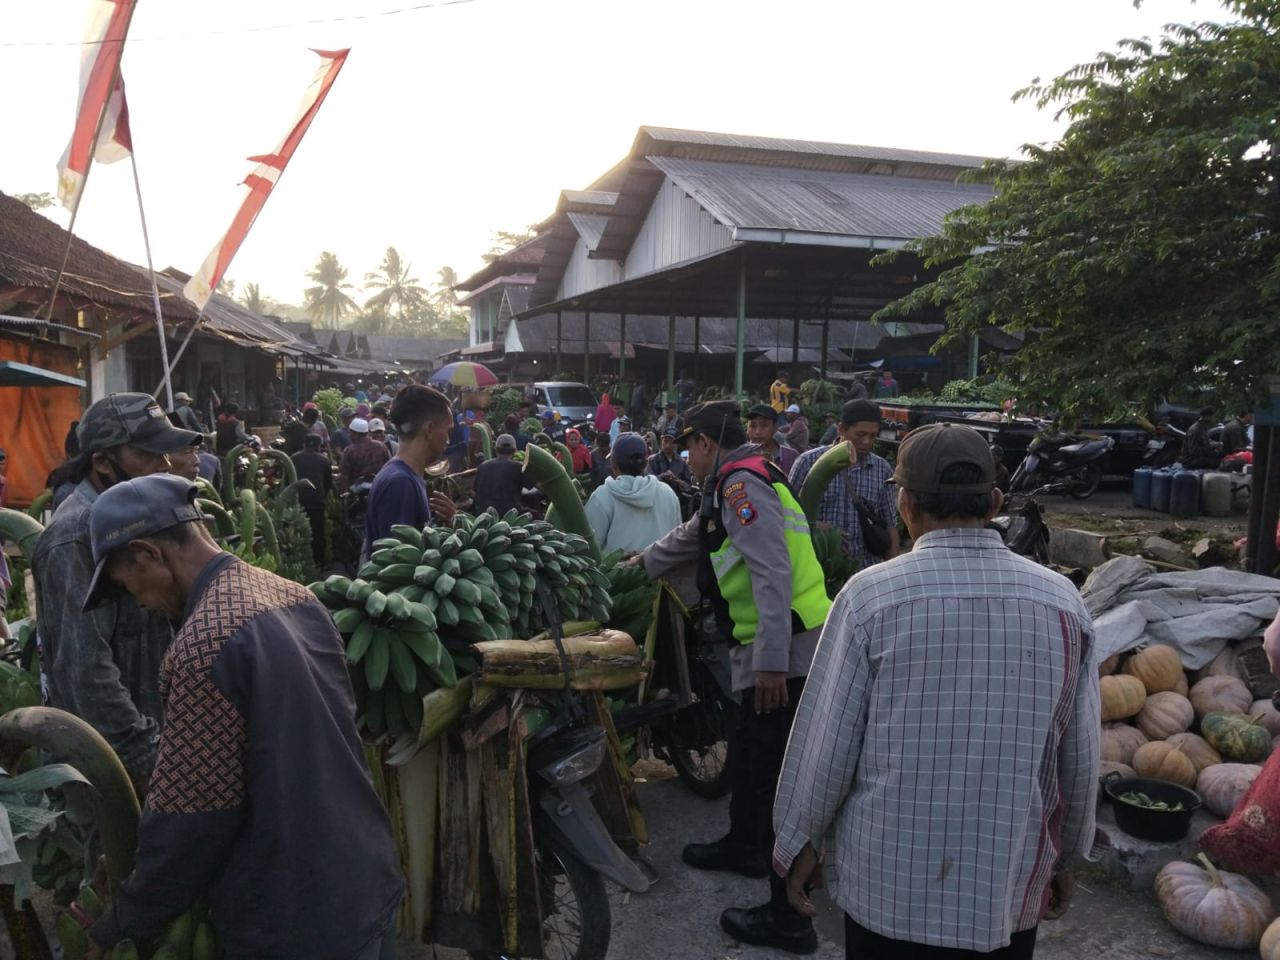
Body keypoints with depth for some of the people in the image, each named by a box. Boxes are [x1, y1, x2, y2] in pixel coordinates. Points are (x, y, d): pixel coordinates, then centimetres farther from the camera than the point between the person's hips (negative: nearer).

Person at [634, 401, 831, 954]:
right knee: (748, 754, 25)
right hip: (781, 650, 10)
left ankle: (789, 918, 6)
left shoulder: (741, 482, -14)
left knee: (776, 774, -4)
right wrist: (643, 564, 49)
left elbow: (771, 574, -23)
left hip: (784, 653, -10)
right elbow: (693, 536, 34)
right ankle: (745, 845, 46)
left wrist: (771, 661, -26)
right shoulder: (741, 483, 18)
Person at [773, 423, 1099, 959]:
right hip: (1012, 886, 3)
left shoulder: (872, 595, -16)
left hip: (889, 882, -2)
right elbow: (1080, 755, 0)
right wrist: (1062, 856, 17)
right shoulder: (1062, 601, -7)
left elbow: (825, 740, -12)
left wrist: (799, 844, 4)